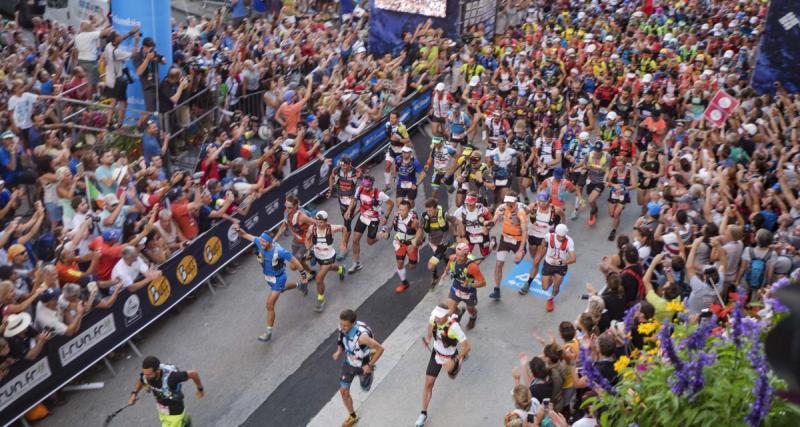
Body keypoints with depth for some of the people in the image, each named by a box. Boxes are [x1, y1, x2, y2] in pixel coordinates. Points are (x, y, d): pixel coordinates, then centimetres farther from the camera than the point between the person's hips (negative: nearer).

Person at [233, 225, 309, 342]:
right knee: (282, 288, 36)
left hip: (278, 278, -7)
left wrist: (303, 275, -16)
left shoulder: (279, 251, -36)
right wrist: (238, 230, -35)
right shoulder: (259, 242, -21)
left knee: (270, 305, -5)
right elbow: (246, 235, -12)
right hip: (268, 277, 7)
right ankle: (299, 285, 65)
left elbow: (294, 261, -24)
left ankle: (269, 332, 11)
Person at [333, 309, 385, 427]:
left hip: (363, 366, -4)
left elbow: (380, 348, -29)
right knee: (343, 391, 2)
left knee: (365, 388, 22)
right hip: (349, 363, 4)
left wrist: (370, 365, -23)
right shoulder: (343, 327, -22)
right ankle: (352, 416, 26)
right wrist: (339, 351, -14)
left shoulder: (362, 336, -41)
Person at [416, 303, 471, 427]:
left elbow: (467, 346, -34)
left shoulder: (454, 327, -40)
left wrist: (453, 361, -36)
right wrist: (428, 337, 4)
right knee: (428, 383, 0)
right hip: (436, 353, 3)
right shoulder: (434, 317, -25)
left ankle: (459, 360, 63)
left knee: (452, 375, 30)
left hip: (450, 357, -3)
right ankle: (423, 413, 15)